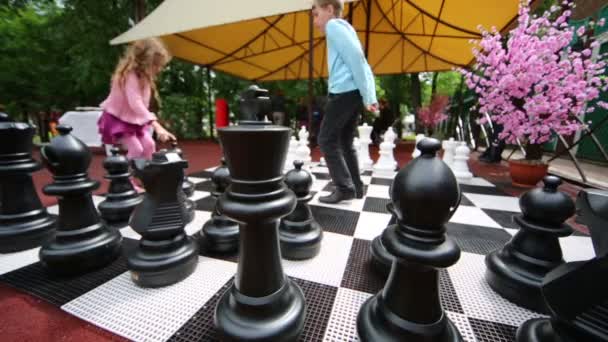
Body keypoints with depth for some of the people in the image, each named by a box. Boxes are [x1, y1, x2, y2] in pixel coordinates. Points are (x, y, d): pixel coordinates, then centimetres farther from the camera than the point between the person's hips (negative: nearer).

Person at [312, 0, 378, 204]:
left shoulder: (334, 25, 1)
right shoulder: (344, 28, 28)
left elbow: (355, 57, -14)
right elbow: (360, 62, 20)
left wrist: (367, 96, -17)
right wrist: (371, 97, 11)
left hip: (344, 92, -9)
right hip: (353, 93, 9)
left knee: (327, 140, -5)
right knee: (345, 142, 11)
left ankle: (345, 189, -5)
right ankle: (356, 187, 15)